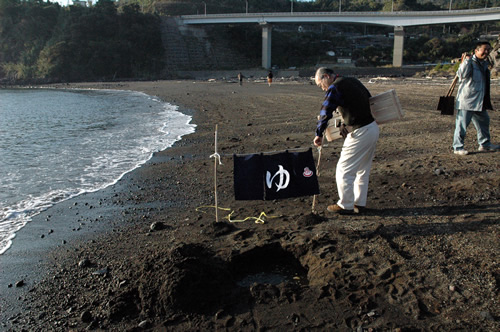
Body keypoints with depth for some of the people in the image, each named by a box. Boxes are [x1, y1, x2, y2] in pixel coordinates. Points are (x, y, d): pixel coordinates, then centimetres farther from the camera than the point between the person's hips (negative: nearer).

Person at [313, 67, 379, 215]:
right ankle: (360, 203, 28)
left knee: (344, 170, 2)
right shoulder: (353, 81, 15)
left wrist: (319, 134, -11)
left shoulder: (335, 88, -12)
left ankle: (345, 206, 11)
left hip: (360, 133, -9)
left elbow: (325, 113, -18)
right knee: (363, 170, 19)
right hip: (373, 128, 9)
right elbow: (369, 99, 23)